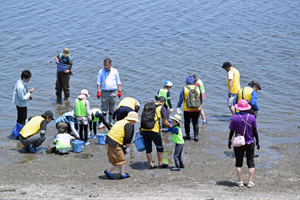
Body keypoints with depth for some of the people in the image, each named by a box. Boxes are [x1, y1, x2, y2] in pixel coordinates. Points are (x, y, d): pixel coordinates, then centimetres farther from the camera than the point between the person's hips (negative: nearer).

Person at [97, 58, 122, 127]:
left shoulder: (115, 71, 4)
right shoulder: (101, 71, 3)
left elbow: (118, 82, 10)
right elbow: (98, 82, 5)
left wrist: (119, 91, 3)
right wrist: (98, 91, -3)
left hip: (113, 92, 1)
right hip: (104, 92, -1)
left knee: (112, 109, 9)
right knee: (104, 108, -1)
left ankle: (110, 122, 18)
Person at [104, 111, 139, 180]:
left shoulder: (121, 122, 20)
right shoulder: (129, 125, -9)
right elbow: (128, 138, -14)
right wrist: (128, 148, 1)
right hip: (114, 144, -10)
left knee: (121, 158, 19)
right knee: (120, 161, 1)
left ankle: (123, 174, 25)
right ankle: (108, 172, 13)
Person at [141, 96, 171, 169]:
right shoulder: (162, 108, 3)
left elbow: (143, 117, 17)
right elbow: (165, 122, 3)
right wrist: (171, 127, 20)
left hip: (144, 130, 5)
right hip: (153, 130, -5)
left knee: (148, 149, 13)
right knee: (159, 147, 15)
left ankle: (151, 165, 18)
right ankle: (160, 163, 22)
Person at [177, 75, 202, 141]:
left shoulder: (184, 89, -6)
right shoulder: (198, 88, 2)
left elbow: (181, 99, -7)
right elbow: (201, 99, 11)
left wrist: (178, 108, -1)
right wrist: (199, 106, 26)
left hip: (187, 110, -2)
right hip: (197, 109, 2)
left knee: (187, 123, 15)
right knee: (195, 123, 10)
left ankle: (187, 135, 19)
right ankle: (196, 136, 4)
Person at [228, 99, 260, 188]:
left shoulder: (235, 118, -10)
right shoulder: (252, 117, -8)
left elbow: (232, 131, -5)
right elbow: (255, 131, -3)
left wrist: (229, 141, 8)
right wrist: (257, 141, 9)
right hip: (250, 143, 1)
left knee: (238, 163, 10)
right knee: (251, 163, 9)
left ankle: (240, 181, 12)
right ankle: (250, 182, 9)